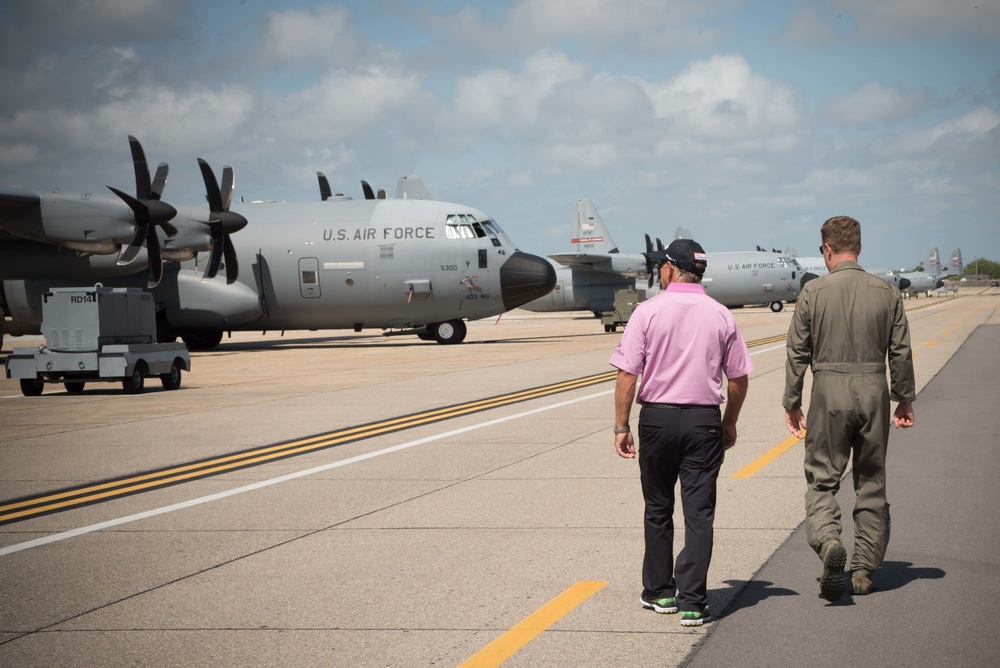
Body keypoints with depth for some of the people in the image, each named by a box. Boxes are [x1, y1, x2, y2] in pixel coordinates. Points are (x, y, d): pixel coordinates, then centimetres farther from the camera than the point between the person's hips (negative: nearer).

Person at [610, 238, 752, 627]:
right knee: (699, 513, 1)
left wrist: (621, 426, -3)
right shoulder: (721, 316, 3)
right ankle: (692, 602, -4)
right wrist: (729, 423, 19)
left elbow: (627, 374, -9)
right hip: (704, 420, 1)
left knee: (658, 510, 14)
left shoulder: (649, 311, -5)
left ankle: (659, 592, 23)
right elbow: (738, 378, 6)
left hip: (656, 418, -1)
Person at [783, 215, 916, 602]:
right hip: (873, 392, 2)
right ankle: (864, 571, 15)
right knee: (872, 483, 11)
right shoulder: (886, 292, 1)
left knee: (822, 477, 6)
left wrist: (792, 403, 8)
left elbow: (797, 353, -1)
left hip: (829, 390, -2)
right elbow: (901, 352, 4)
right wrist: (905, 399, 16)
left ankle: (828, 541, -22)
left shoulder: (813, 292, -4)